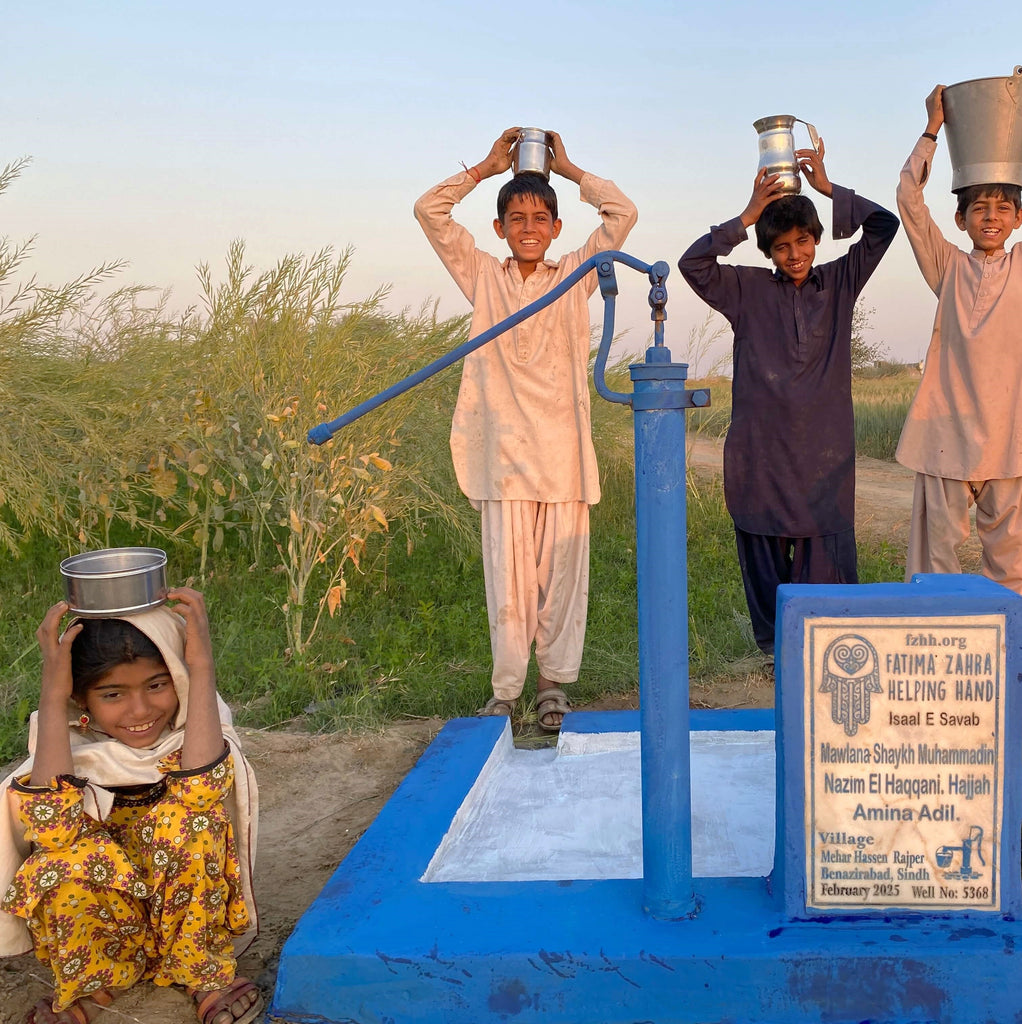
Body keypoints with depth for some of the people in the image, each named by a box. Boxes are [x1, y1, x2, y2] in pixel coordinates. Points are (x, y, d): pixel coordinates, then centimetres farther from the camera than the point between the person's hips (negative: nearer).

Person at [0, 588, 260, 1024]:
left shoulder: (187, 728, -17)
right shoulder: (70, 741, -16)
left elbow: (202, 788, -40)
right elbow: (54, 826, -37)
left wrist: (202, 668, -38)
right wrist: (52, 696, -36)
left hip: (184, 906, 0)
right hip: (99, 912, 0)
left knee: (187, 815, -29)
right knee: (71, 855, -32)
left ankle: (202, 972, -10)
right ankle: (91, 984, -3)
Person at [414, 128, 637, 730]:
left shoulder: (574, 277, 10)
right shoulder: (484, 278, 9)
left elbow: (623, 213, 5)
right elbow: (430, 211, 6)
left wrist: (567, 168, 12)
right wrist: (490, 166, 12)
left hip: (564, 448, 1)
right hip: (504, 447, 0)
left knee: (562, 568, 3)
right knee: (507, 573, 1)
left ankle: (556, 683, 16)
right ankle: (506, 688, 13)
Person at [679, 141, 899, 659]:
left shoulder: (839, 282, 10)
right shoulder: (749, 290, 6)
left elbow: (884, 225, 2)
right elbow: (693, 263, -5)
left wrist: (828, 188, -4)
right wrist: (746, 217, -9)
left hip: (824, 448, 0)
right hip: (760, 450, 0)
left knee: (827, 550, -2)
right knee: (763, 552, 5)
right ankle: (772, 648, 18)